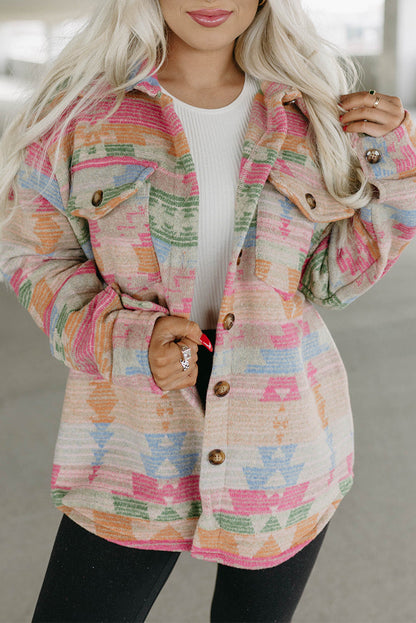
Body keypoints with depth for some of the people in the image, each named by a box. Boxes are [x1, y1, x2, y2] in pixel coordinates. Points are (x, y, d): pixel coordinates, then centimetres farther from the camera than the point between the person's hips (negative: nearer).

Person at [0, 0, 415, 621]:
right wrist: (118, 337, -16)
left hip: (284, 450, 2)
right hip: (136, 448, -1)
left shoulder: (311, 115, -1)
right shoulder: (83, 106, -6)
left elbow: (330, 279, 5)